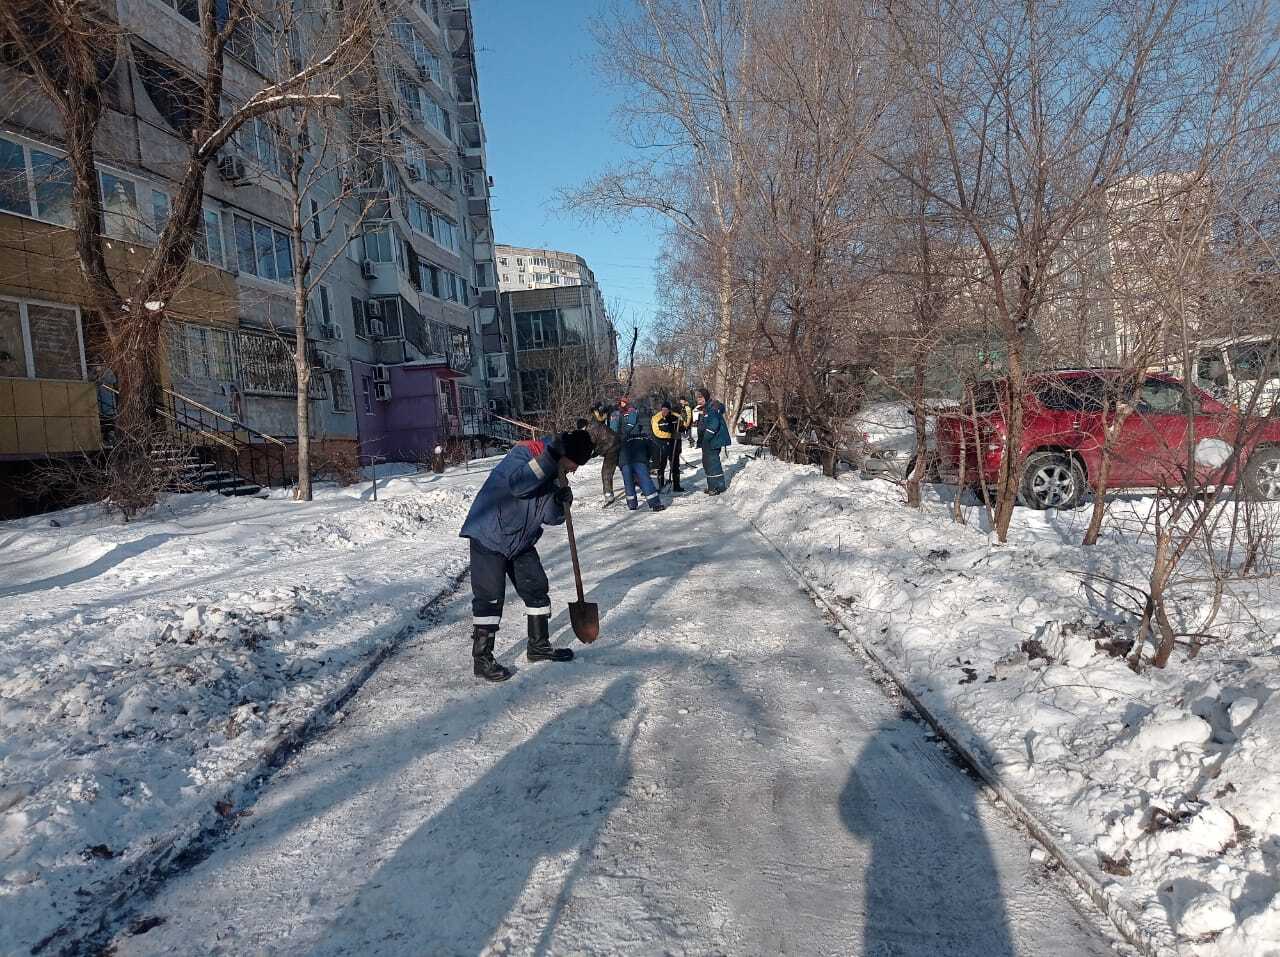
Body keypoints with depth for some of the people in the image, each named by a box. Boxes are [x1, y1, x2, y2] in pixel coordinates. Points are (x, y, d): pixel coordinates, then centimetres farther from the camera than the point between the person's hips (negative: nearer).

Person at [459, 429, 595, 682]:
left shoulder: (556, 473, 4)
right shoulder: (523, 452, -18)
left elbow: (551, 518, 2)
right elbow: (517, 484, -38)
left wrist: (561, 499, -18)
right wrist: (550, 456, -39)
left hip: (521, 540, 8)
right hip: (489, 536, -8)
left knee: (537, 587, 11)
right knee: (490, 597, -6)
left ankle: (539, 645, 27)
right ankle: (481, 659, 4)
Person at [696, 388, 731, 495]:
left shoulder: (712, 408, -15)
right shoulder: (703, 410, 18)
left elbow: (714, 425, -24)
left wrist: (706, 438, -24)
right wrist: (700, 440, 20)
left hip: (713, 441, -11)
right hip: (706, 442, 11)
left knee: (713, 462, -11)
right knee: (706, 462, 15)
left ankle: (719, 486, -6)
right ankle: (712, 486, 23)